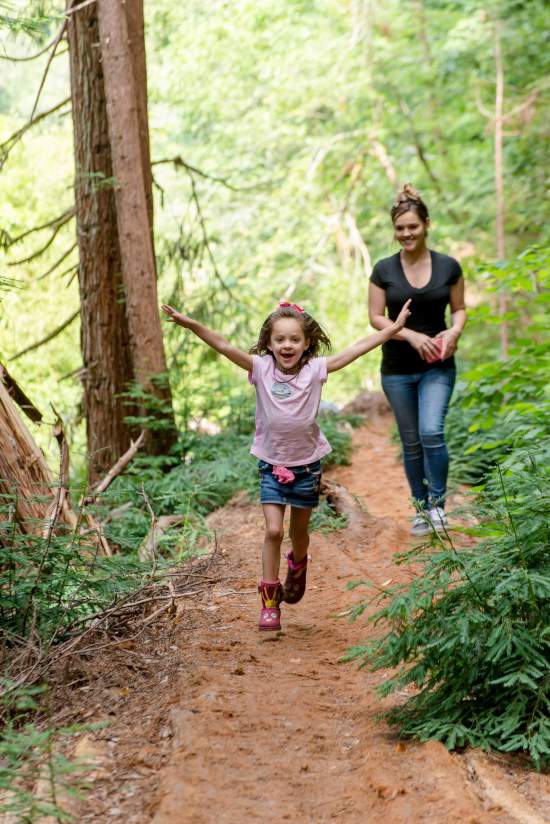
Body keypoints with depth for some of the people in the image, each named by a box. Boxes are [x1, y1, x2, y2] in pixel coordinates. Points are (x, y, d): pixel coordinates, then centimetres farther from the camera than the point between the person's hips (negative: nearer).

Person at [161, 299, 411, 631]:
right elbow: (224, 346, -17)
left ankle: (298, 567, 48)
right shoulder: (261, 368, -10)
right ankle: (270, 600, 1)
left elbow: (356, 350, -12)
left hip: (307, 464, 1)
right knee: (273, 530, -9)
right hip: (272, 464, -1)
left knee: (299, 531, 15)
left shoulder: (315, 370, -10)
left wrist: (393, 329, -15)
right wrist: (191, 324, -28)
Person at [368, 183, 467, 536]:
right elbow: (376, 317, -1)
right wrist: (412, 336, -15)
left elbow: (459, 308, 9)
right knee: (412, 441, 8)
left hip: (438, 367, -1)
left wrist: (454, 331, -13)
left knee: (432, 432, -18)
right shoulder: (384, 270, -2)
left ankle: (438, 502, 1)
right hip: (398, 370, 1)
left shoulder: (448, 266, -1)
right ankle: (421, 507, 23)